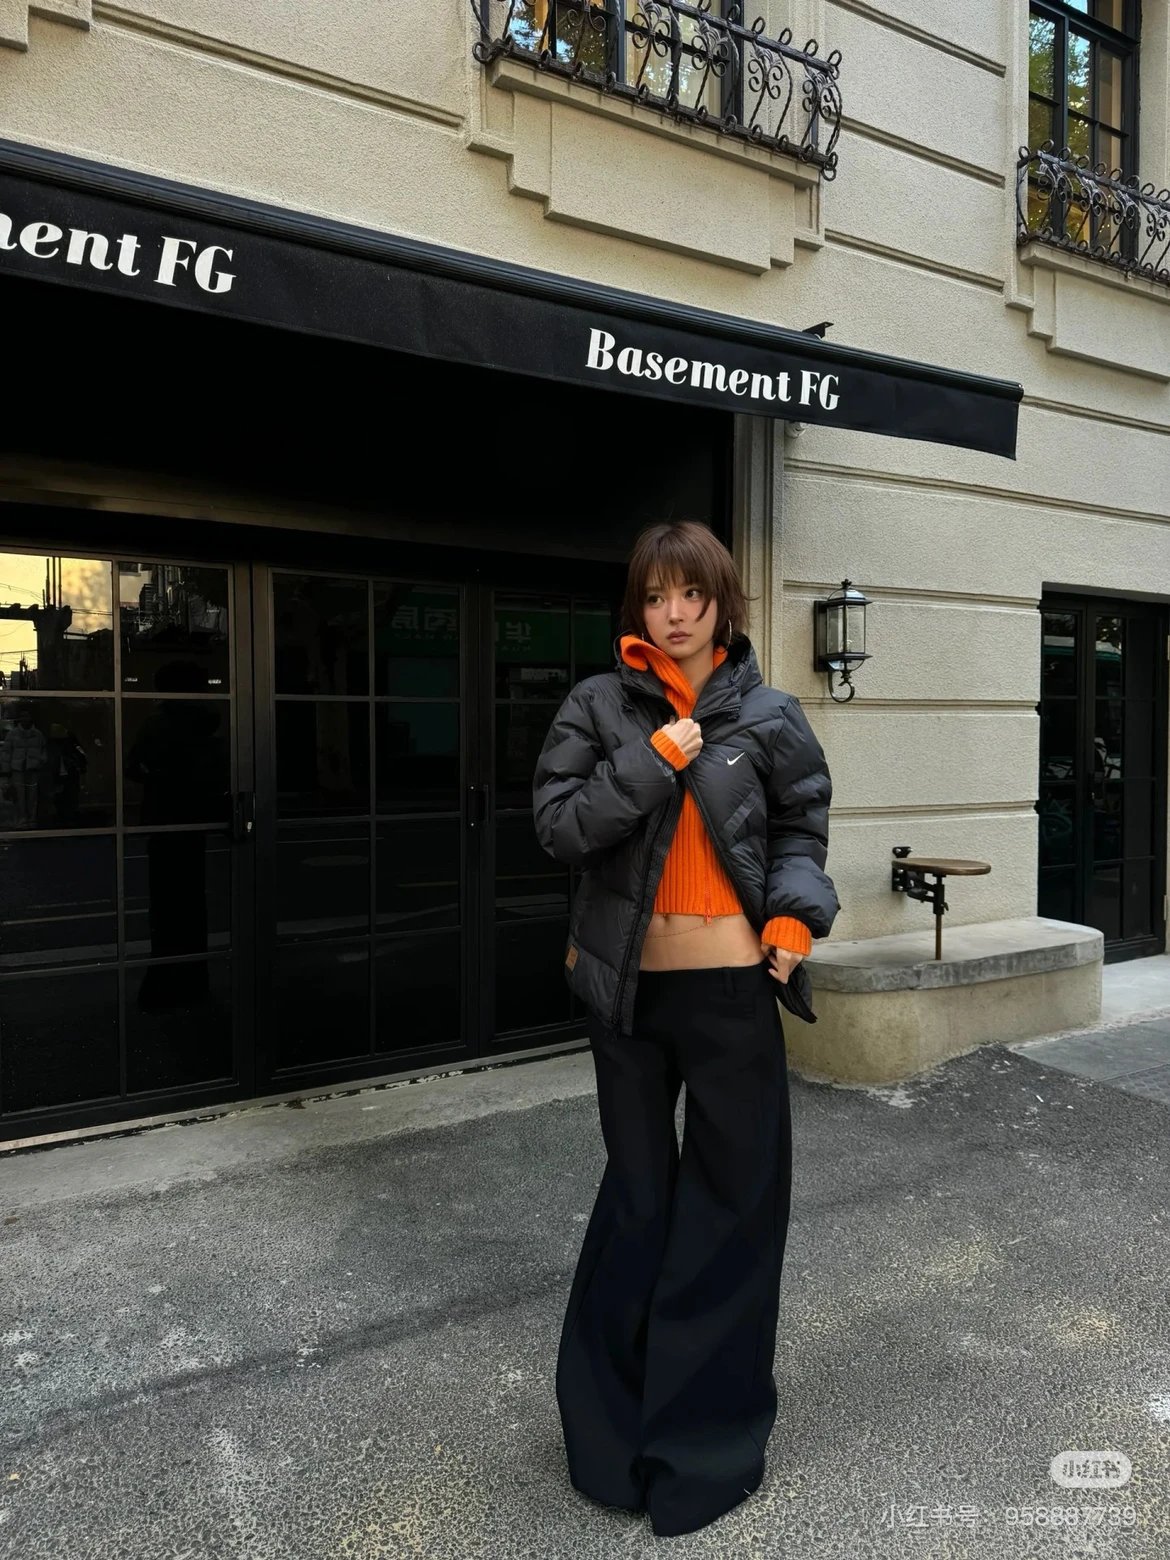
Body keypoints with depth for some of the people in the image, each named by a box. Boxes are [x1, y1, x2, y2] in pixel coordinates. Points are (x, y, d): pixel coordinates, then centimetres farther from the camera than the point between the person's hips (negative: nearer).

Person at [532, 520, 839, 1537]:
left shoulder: (768, 717, 0)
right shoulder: (599, 707, -1)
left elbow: (802, 829, 8)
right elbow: (557, 823, -10)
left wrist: (794, 917, -9)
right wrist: (654, 757, -17)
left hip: (730, 985, 0)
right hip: (629, 986, 0)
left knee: (736, 1188, 10)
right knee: (638, 1187, 16)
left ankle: (709, 1412, 32)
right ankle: (613, 1405, 38)